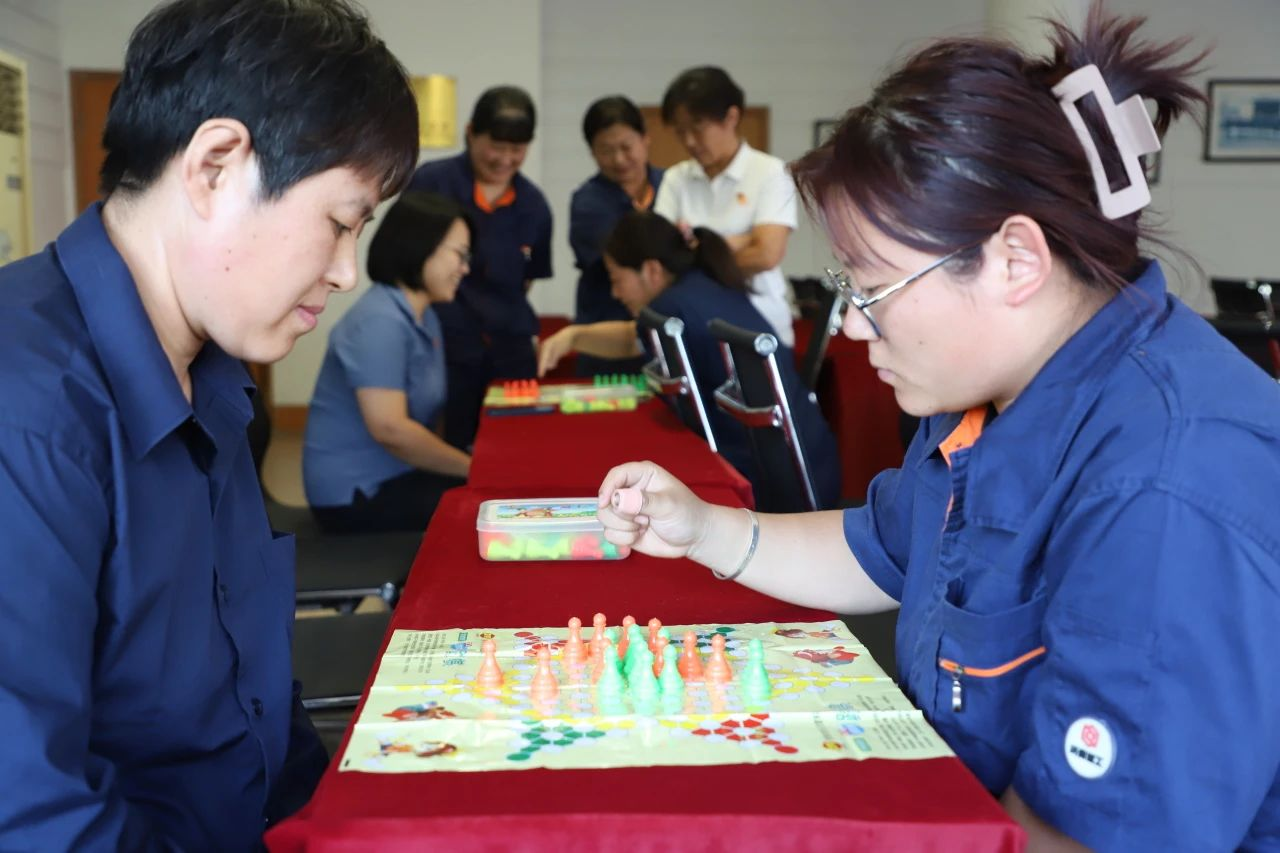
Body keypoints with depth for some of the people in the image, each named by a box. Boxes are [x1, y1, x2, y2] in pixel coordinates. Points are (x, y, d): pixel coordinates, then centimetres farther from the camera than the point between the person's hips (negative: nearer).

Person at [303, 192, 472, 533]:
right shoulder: (381, 321, -19)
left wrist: (474, 464, -4)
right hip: (357, 494, -9)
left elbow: (417, 415, 10)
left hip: (395, 476, 9)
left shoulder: (425, 318, 12)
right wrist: (474, 467, -17)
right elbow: (389, 428, -25)